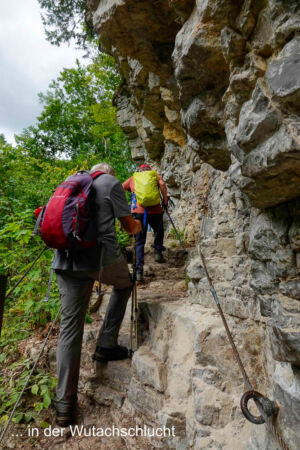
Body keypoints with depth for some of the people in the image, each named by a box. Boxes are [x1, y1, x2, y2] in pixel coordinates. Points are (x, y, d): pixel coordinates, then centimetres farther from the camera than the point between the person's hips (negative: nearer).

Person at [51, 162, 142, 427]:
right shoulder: (112, 183, 6)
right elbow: (129, 226, 5)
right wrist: (137, 227, 30)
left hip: (66, 261, 5)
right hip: (102, 257, -5)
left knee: (70, 328, 10)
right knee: (124, 284, 28)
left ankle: (64, 405, 17)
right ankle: (106, 345, 23)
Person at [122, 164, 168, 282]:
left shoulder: (132, 178, 22)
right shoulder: (155, 175, 17)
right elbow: (162, 184, -4)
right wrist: (165, 200, 2)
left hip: (138, 211, 1)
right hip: (154, 209, -1)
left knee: (139, 242, 5)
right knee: (159, 232, 29)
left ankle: (139, 270, -3)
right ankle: (158, 252, 14)